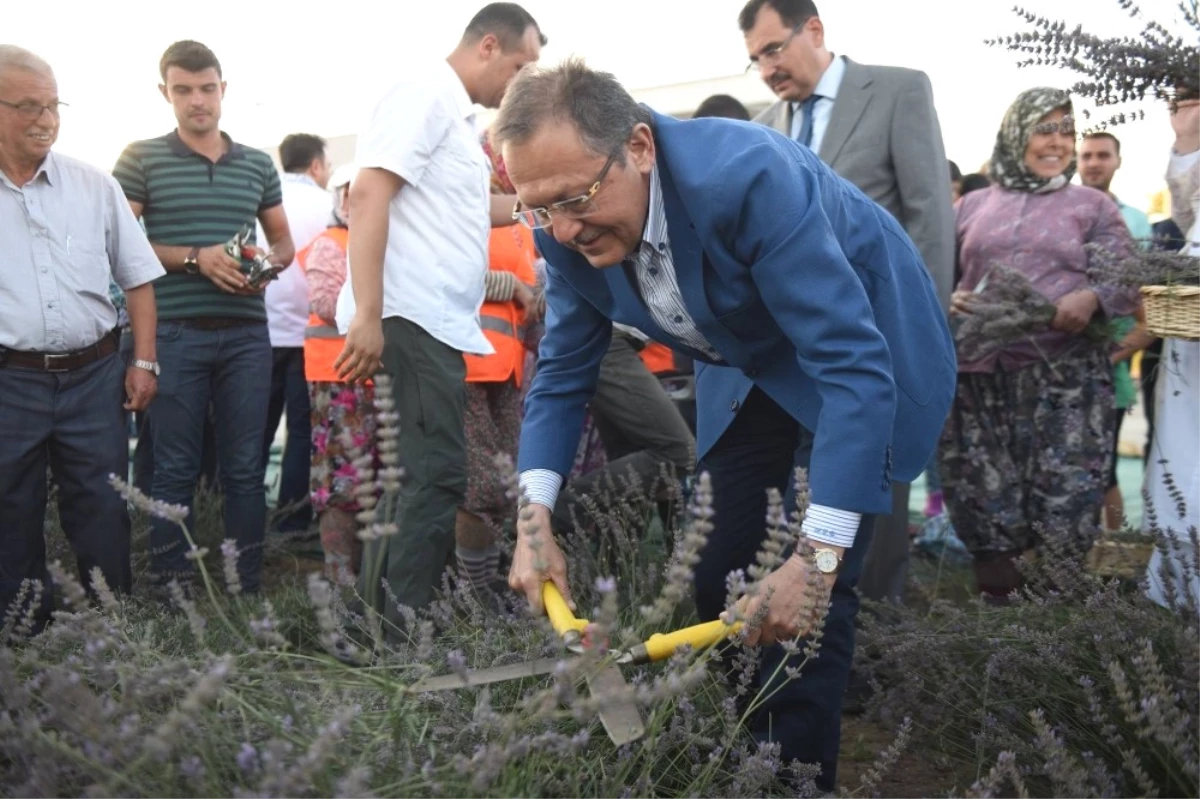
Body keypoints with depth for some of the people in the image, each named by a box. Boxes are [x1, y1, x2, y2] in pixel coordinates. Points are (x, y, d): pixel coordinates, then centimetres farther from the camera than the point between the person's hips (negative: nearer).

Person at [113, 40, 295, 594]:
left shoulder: (258, 164, 12)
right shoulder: (141, 159, 2)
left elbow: (283, 239, 20)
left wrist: (271, 263, -4)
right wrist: (195, 258, -15)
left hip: (246, 334, 3)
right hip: (175, 334, -3)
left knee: (245, 467, 7)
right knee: (175, 470, 3)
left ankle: (248, 587, 16)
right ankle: (170, 589, 12)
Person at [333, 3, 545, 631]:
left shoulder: (456, 115, 22)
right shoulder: (427, 95, -7)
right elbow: (368, 194, -19)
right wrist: (366, 314, -25)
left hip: (437, 322, 10)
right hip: (412, 318, -10)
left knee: (427, 476, 12)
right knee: (438, 479, -11)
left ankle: (382, 619, 20)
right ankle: (403, 632, -6)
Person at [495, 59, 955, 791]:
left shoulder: (750, 179, -38)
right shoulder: (570, 228, -17)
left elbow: (854, 368, -39)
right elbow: (563, 375, -6)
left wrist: (819, 557, -43)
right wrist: (535, 522, -19)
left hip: (860, 352, -6)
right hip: (753, 369, 6)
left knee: (809, 600, -15)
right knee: (715, 581, 6)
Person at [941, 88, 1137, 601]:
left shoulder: (1093, 206, 10)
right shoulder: (973, 205, 14)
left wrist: (1092, 298, -19)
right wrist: (947, 299, -7)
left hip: (1065, 379, -1)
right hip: (981, 377, 2)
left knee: (1064, 502, -5)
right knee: (984, 500, 3)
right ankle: (995, 607, 17)